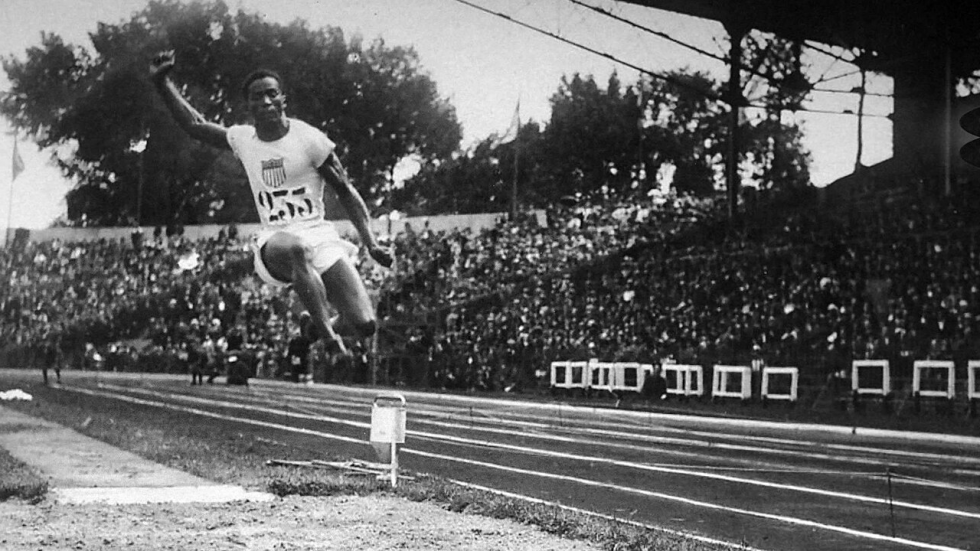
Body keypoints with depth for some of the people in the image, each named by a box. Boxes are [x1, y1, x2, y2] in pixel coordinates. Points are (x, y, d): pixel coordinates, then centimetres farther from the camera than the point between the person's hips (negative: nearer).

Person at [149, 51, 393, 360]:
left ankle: (341, 319, 24)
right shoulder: (242, 139, 10)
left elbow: (346, 193, 4)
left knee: (365, 327, -15)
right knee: (294, 249, -42)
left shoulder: (309, 139, 0)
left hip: (319, 234, -1)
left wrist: (370, 243, -4)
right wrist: (162, 83, 13)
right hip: (274, 241, 1)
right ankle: (330, 342, -33)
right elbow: (194, 124, 22)